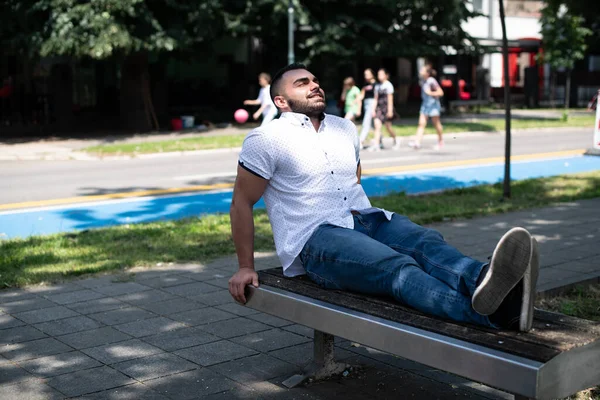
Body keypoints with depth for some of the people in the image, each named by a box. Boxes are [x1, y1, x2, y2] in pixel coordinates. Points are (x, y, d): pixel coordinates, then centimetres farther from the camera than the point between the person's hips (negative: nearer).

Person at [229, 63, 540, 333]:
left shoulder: (345, 129, 21)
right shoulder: (266, 140, 1)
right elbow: (242, 202, 3)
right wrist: (245, 267, 0)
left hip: (365, 219, 6)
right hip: (314, 237, -6)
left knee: (427, 242, -28)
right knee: (397, 266, -36)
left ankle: (493, 289, -59)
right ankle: (486, 310, -62)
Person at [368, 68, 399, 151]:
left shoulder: (388, 85, -4)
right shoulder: (377, 86, 12)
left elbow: (390, 98, -7)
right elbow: (376, 99, 14)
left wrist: (390, 110, -11)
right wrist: (373, 109, 7)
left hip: (386, 107, -5)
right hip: (379, 108, 5)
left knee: (388, 127, 1)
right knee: (377, 125, -10)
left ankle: (396, 140, 25)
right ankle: (376, 145, -11)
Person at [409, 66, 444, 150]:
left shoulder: (432, 81, -16)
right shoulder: (424, 81, 6)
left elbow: (440, 92, -16)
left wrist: (430, 93, -20)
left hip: (433, 104, -7)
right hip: (425, 104, 7)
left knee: (436, 123, 7)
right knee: (421, 123, -3)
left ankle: (440, 141, 24)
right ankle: (417, 142, -11)